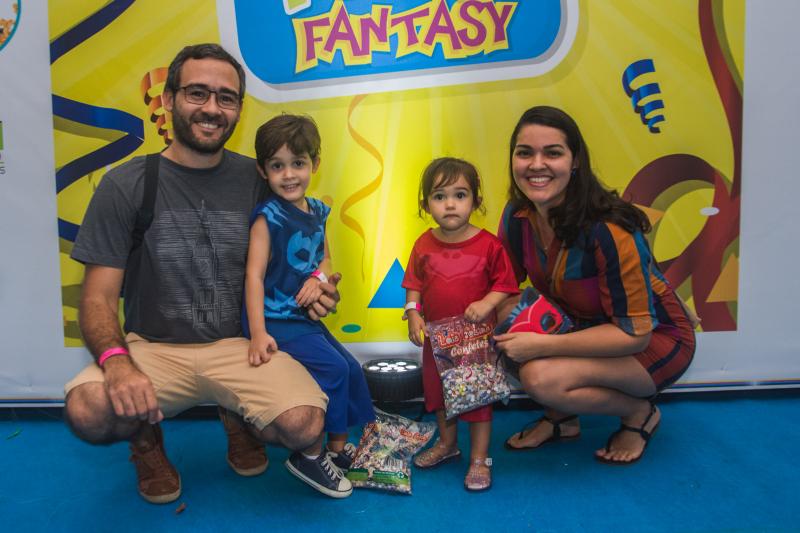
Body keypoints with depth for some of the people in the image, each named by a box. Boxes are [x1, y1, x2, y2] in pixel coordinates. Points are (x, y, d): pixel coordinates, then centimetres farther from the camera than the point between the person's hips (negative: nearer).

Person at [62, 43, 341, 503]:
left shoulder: (257, 180, 1)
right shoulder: (125, 185, -4)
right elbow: (98, 298, -5)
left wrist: (313, 289, -13)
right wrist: (116, 360, -26)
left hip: (239, 344, 1)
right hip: (152, 346, 0)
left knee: (305, 427, -25)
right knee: (87, 411, -31)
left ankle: (239, 419, 13)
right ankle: (147, 438, 8)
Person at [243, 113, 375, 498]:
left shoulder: (316, 211, 5)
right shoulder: (268, 217, -15)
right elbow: (254, 274, -20)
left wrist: (318, 278, -7)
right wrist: (257, 332, -28)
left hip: (303, 315, 8)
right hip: (274, 319, -8)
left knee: (351, 368, 9)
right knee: (332, 367, -19)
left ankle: (339, 448, 26)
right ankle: (309, 455, 0)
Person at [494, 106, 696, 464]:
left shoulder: (609, 232, -32)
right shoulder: (516, 218, -13)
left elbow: (635, 332, -27)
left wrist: (541, 346, -33)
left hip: (656, 338, -6)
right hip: (586, 326, 6)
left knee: (540, 377, -29)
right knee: (503, 345, -18)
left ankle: (640, 412, -1)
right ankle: (561, 418, 7)